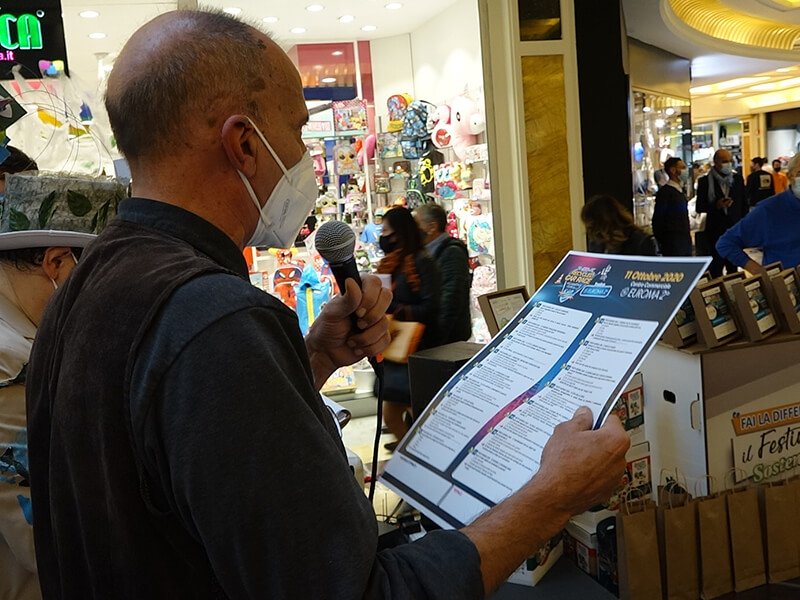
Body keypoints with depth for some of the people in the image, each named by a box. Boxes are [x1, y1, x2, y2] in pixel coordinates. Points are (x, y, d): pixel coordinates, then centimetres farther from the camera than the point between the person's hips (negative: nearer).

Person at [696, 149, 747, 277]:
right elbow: (699, 207, -2)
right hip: (716, 231, -3)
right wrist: (716, 205, -19)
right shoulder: (705, 181, -2)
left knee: (733, 267, 7)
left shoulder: (738, 179, 7)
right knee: (716, 268, -2)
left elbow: (744, 204, 12)